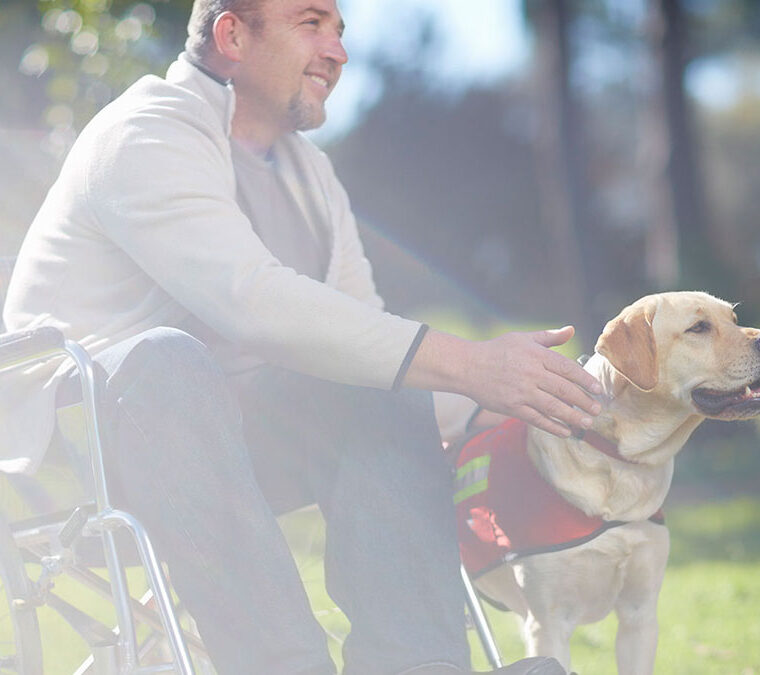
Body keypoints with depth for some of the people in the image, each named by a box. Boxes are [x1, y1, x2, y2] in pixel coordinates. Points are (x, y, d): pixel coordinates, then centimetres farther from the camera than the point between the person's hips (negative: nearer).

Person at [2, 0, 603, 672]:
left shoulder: (306, 169, 17)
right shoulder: (145, 135, -12)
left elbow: (363, 332, 9)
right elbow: (253, 299, -28)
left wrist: (485, 406, -11)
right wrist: (465, 365, -31)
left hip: (216, 434, 8)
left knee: (388, 396, -16)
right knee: (167, 359, -38)